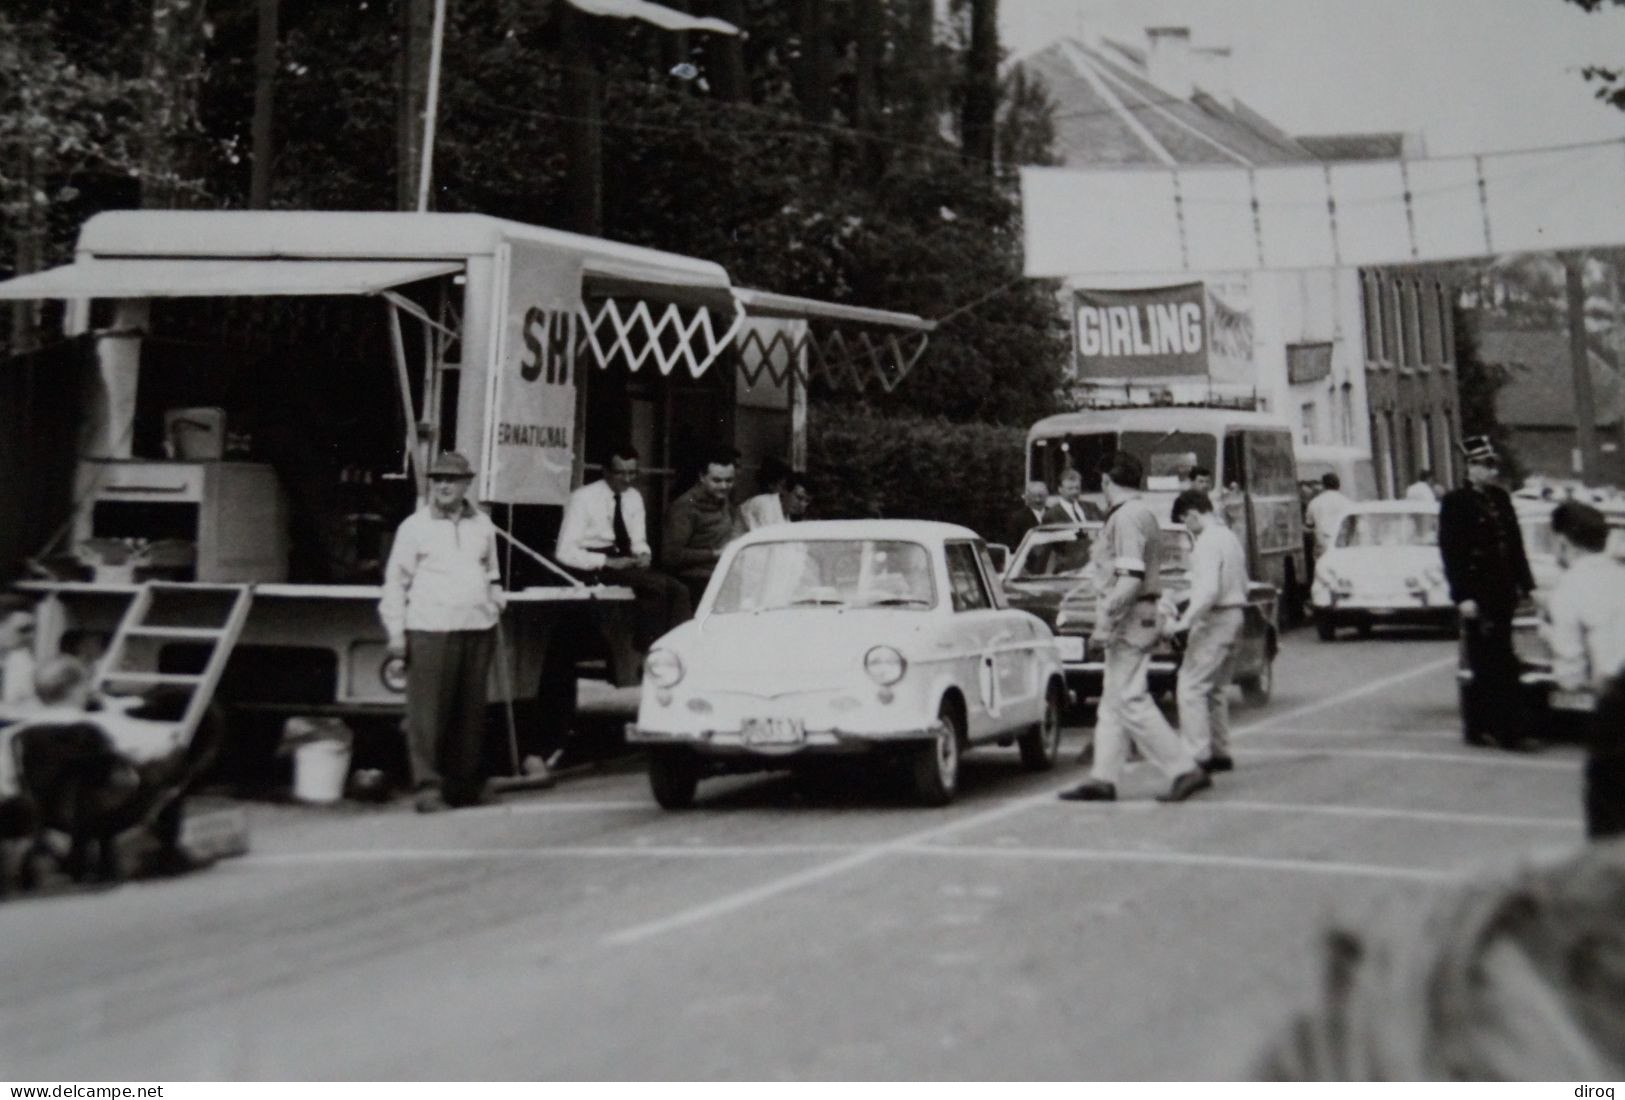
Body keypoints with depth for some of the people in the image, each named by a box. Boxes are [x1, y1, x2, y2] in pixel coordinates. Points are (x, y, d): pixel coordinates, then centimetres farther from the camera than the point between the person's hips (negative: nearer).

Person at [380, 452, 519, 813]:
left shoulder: (482, 525, 13)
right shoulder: (415, 526, 2)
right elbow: (396, 580, 1)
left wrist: (495, 599, 14)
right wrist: (396, 631, -4)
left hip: (477, 630, 4)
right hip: (429, 631, -4)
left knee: (470, 711, 7)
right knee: (427, 711, -7)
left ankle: (463, 782, 16)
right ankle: (428, 786, -4)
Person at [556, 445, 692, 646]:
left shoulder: (634, 498, 10)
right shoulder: (584, 498, -9)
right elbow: (564, 552, -14)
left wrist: (643, 555, -6)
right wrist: (607, 562, -22)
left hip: (624, 562, 7)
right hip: (593, 569, -6)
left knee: (678, 590, -19)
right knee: (657, 584, -29)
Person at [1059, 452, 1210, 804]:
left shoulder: (1126, 518, -16)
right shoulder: (1145, 514, 15)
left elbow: (1131, 578, -24)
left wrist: (1108, 615, -19)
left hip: (1130, 617, -10)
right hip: (1143, 614, 10)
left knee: (1131, 701, -8)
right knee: (1114, 701, 11)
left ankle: (1185, 770, -8)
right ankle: (1103, 778, 14)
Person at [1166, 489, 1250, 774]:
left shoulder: (1207, 542, -16)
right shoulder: (1230, 537, 15)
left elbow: (1209, 591, -26)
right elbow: (1242, 583, 20)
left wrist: (1183, 622, -24)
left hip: (1214, 619, -10)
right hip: (1235, 615, 10)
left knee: (1191, 687, -8)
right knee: (1217, 688, 15)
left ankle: (1198, 753, -11)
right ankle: (1220, 752, 17)